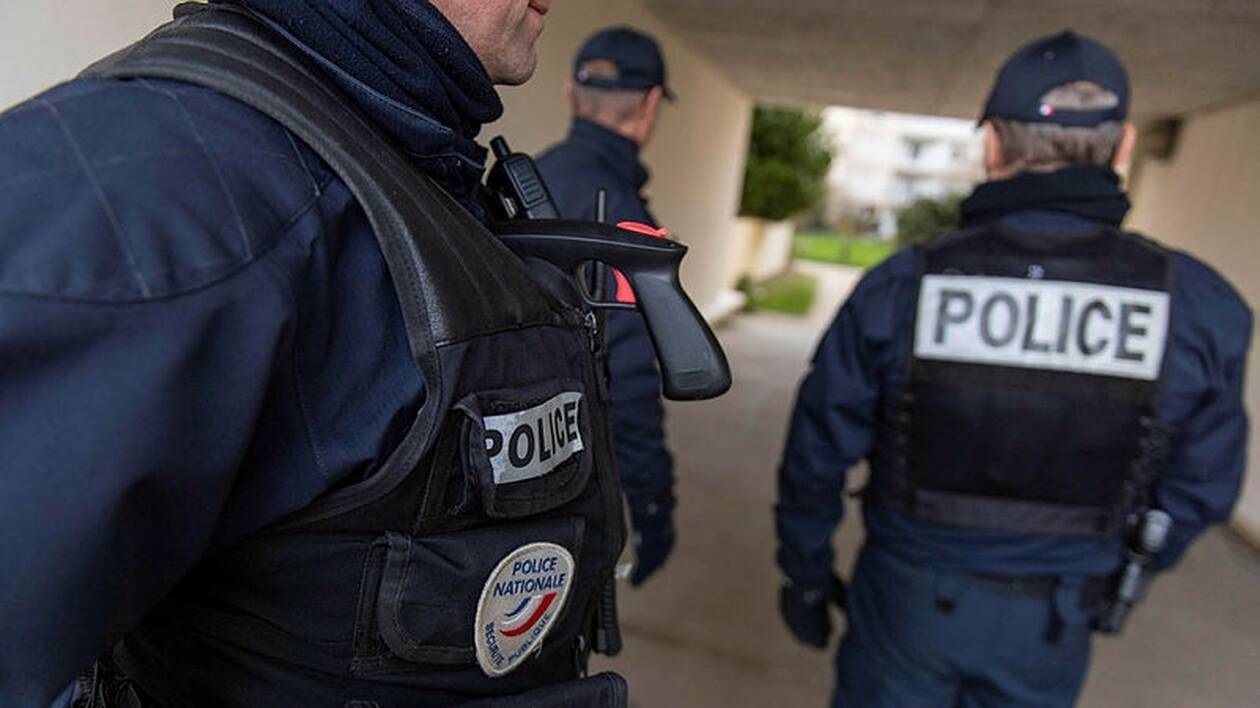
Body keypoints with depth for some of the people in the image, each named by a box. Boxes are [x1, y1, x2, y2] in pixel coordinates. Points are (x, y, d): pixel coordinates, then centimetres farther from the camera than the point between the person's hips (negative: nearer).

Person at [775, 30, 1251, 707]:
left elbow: (818, 454, -8)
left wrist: (805, 572, 8)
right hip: (1049, 629, 2)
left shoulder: (900, 285, -16)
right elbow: (1197, 490, -1)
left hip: (904, 599, -1)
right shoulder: (1198, 306, -12)